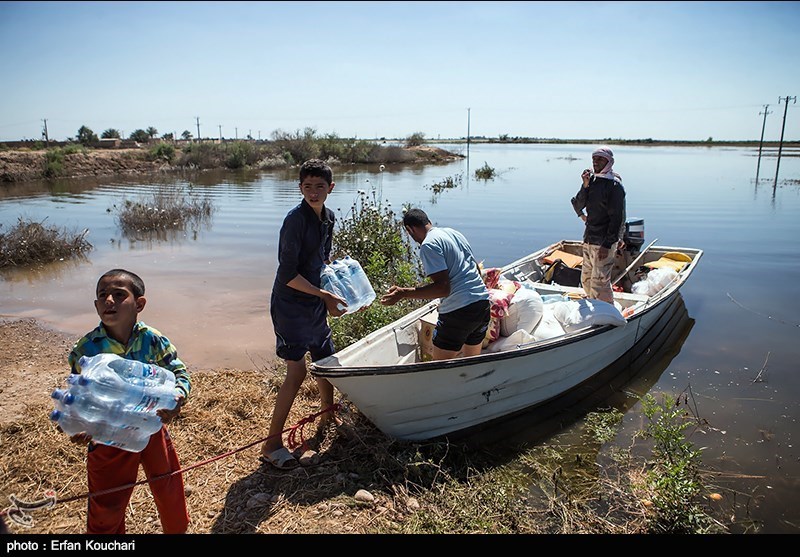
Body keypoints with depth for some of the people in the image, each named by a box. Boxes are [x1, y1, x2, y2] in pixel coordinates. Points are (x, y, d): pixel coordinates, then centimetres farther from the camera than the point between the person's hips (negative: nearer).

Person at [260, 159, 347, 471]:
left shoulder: (328, 218, 5)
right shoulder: (295, 220, -20)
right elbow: (288, 274, -22)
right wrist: (326, 296, -17)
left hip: (315, 304, 8)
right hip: (291, 305, -8)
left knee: (326, 361, 20)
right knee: (297, 372, -9)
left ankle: (328, 417, 43)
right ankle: (272, 445, 3)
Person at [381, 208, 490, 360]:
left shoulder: (428, 245, -12)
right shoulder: (455, 233, 15)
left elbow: (442, 288, -20)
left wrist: (402, 294, -19)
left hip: (459, 310, -8)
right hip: (483, 303, 9)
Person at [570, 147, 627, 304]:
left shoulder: (615, 185, -11)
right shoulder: (592, 180, 10)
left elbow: (616, 218, -15)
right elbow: (578, 205, 3)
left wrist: (607, 244, -19)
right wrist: (585, 185, -11)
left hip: (605, 242, -8)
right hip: (589, 239, 8)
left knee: (599, 282, -8)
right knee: (586, 279, 16)